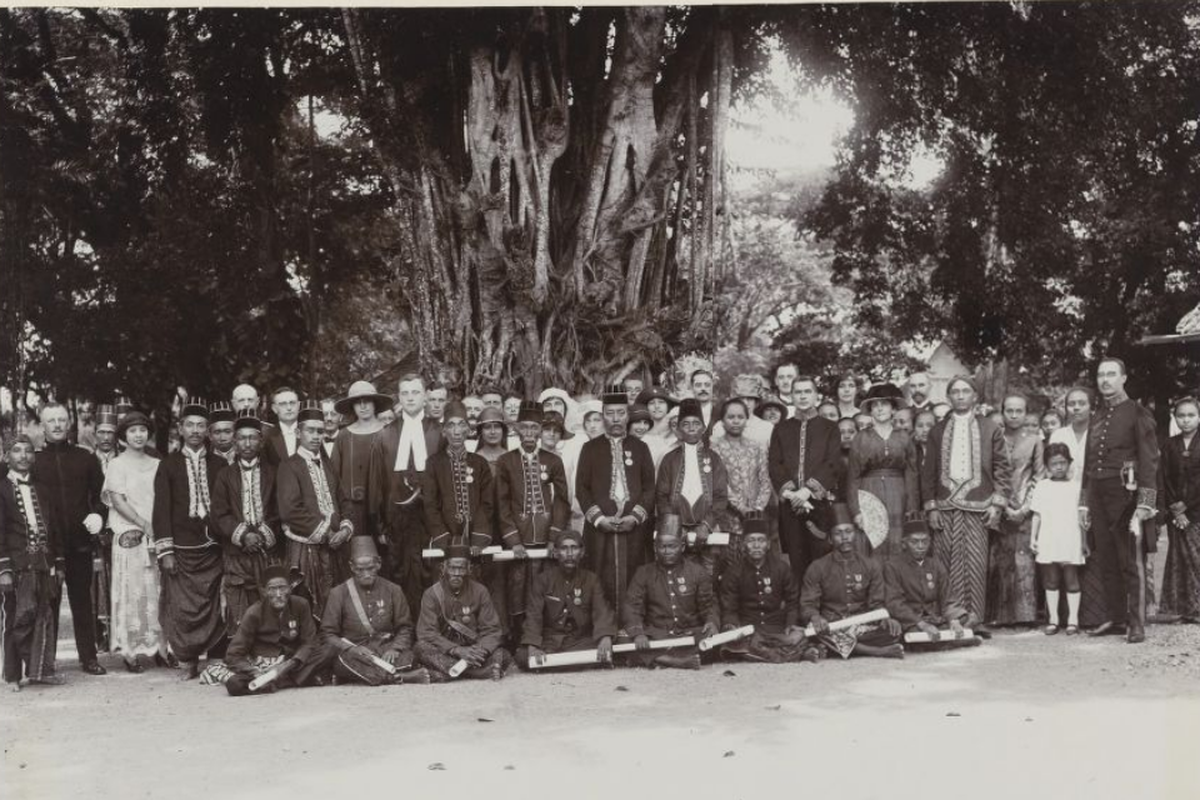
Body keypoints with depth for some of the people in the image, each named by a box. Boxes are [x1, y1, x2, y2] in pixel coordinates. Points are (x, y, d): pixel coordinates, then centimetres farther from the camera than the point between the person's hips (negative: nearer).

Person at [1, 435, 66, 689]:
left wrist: (59, 564, 11)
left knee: (47, 617, 4)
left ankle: (42, 669, 11)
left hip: (46, 564, 5)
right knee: (21, 616, -7)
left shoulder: (43, 490, 17)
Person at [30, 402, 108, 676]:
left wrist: (97, 515, -6)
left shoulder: (85, 458, 9)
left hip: (80, 541, 1)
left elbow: (100, 494, 13)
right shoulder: (33, 461, 4)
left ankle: (89, 656, 12)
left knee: (82, 599, 7)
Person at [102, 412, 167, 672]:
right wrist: (145, 525, -13)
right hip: (129, 535, -4)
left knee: (157, 591, 2)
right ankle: (131, 652, 1)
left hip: (156, 535, 4)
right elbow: (117, 501, -7)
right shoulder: (118, 465, 1)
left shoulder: (156, 464, 13)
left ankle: (158, 646, 9)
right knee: (131, 591, -3)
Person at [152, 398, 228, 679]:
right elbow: (161, 510, 2)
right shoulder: (168, 465, 6)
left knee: (215, 607, -2)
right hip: (181, 550, -1)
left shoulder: (219, 465, 11)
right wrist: (165, 551, -5)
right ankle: (189, 663, 5)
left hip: (212, 548, 1)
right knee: (183, 608, -4)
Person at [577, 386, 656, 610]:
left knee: (632, 583, -2)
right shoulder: (590, 448, 9)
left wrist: (636, 516, -6)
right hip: (599, 528, -1)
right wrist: (599, 518, -8)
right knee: (600, 585, -4)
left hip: (634, 528, 1)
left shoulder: (640, 448, 12)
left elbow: (650, 487, 8)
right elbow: (581, 488, 4)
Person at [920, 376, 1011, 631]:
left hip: (978, 506, -1)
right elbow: (928, 471, 12)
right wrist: (930, 506, 3)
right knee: (947, 564, -3)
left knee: (976, 563, -6)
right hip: (945, 505, 1)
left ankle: (974, 619, -2)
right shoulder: (938, 431, 14)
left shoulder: (990, 429, 10)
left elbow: (1002, 468, 7)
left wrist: (997, 503, -2)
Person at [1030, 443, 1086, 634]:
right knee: (1050, 581, 6)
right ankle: (1052, 619, 13)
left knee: (1071, 581, 1)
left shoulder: (1075, 487, 5)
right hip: (1047, 542, 1)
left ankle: (1073, 619, 7)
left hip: (1070, 542, -1)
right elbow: (1036, 514, 9)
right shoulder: (1042, 486, 7)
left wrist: (1084, 541, 6)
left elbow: (1082, 517, 8)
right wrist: (1033, 537, 4)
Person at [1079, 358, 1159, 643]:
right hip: (1098, 493, 6)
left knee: (1130, 563, -4)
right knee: (1107, 561, 8)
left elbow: (1149, 460, -9)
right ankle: (1115, 617, 15)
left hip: (1124, 492, -6)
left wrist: (1144, 504, -16)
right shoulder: (1097, 417, 15)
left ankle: (1136, 623, -1)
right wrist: (1084, 502, 16)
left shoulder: (1138, 414, -3)